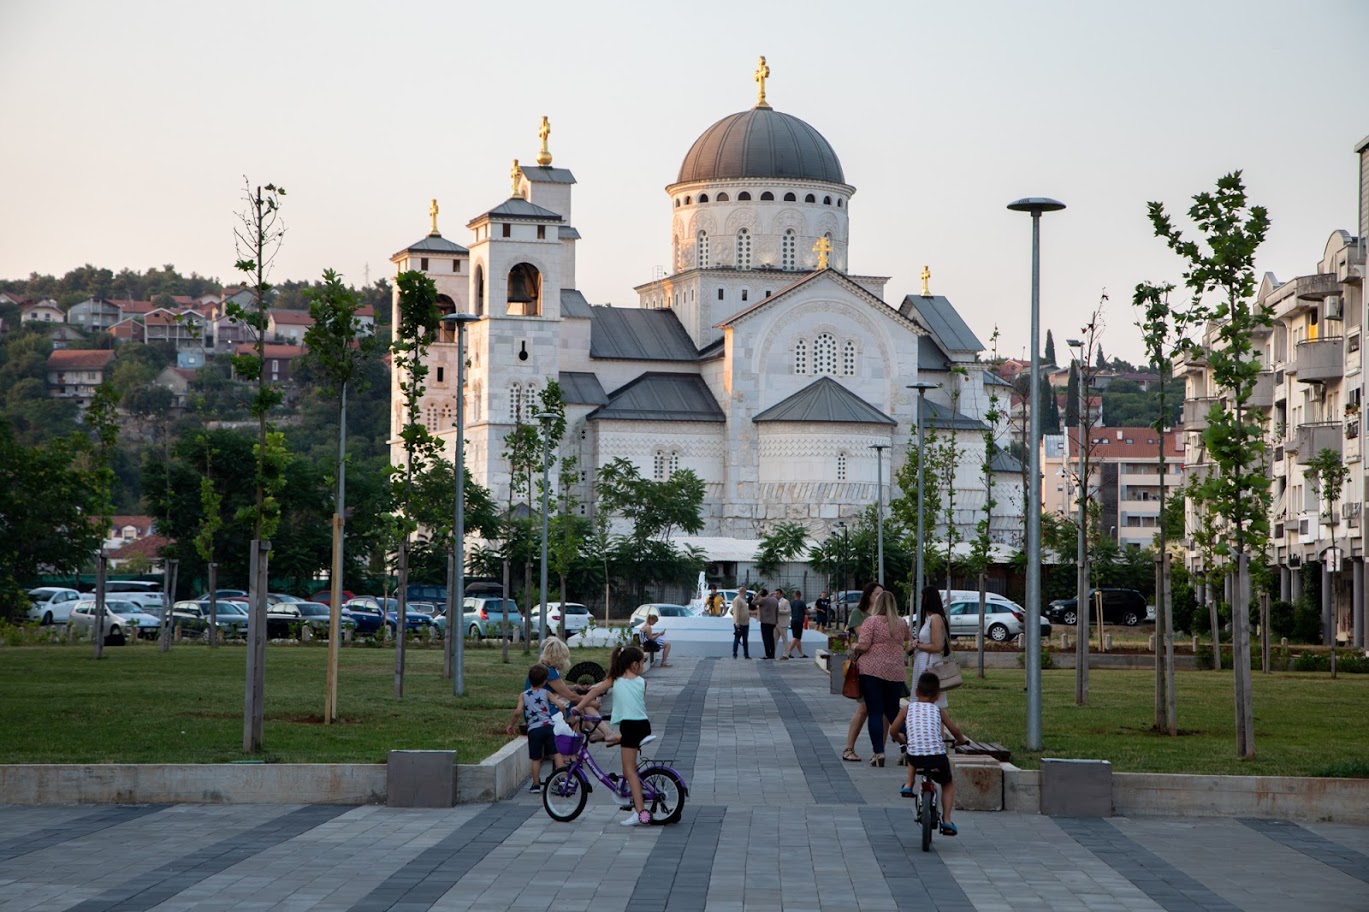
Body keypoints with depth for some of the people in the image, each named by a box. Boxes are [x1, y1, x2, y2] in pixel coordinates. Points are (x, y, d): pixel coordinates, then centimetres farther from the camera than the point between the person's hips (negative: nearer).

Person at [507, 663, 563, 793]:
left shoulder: (523, 695, 7)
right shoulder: (546, 693, 5)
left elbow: (518, 711, -6)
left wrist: (511, 725, 8)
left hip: (533, 729, 1)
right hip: (548, 726, -1)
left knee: (536, 759, 7)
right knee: (556, 753, 4)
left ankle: (536, 784, 9)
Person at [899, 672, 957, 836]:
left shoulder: (908, 708, 11)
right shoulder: (938, 711, 11)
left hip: (915, 758, 1)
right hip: (937, 758, -1)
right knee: (948, 782, 27)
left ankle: (909, 784, 26)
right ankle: (946, 820, 16)